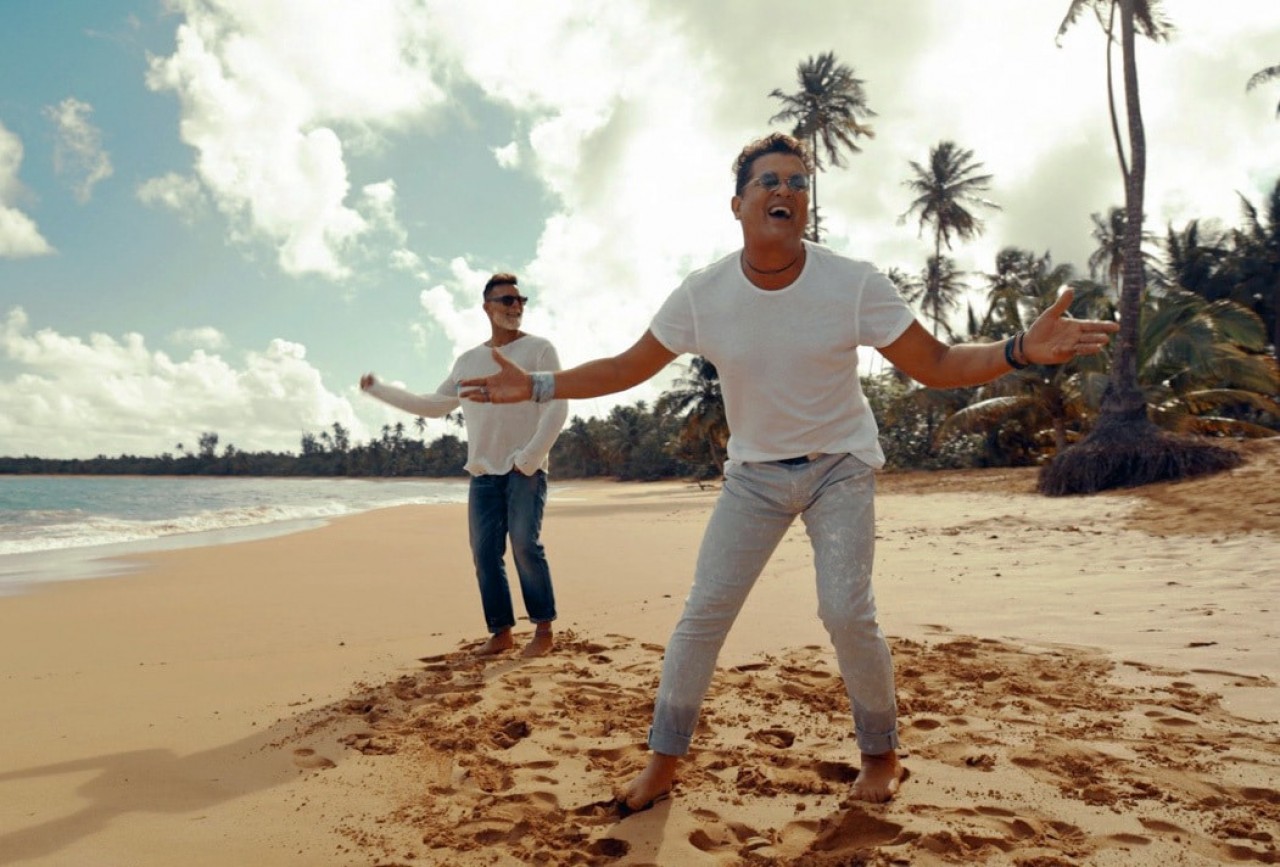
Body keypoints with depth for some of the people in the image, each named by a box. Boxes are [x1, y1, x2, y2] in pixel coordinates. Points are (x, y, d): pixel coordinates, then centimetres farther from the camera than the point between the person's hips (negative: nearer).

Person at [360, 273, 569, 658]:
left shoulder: (539, 349, 0)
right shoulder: (467, 361, 15)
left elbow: (557, 409, -7)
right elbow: (434, 405, 23)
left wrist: (528, 460, -14)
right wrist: (380, 389, 21)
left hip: (525, 469, -5)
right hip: (483, 472, 5)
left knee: (525, 545, -13)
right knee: (484, 552, 1)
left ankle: (543, 630, -1)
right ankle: (501, 631, 11)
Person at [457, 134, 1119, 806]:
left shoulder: (855, 284, -14)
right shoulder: (702, 294, -10)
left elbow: (936, 365, -11)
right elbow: (627, 368, -2)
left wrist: (1022, 349, -29)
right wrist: (535, 386, -11)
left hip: (840, 466, -1)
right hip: (754, 471, 2)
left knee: (847, 613, -14)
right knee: (703, 612, -3)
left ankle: (881, 755, 14)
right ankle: (662, 764, 13)